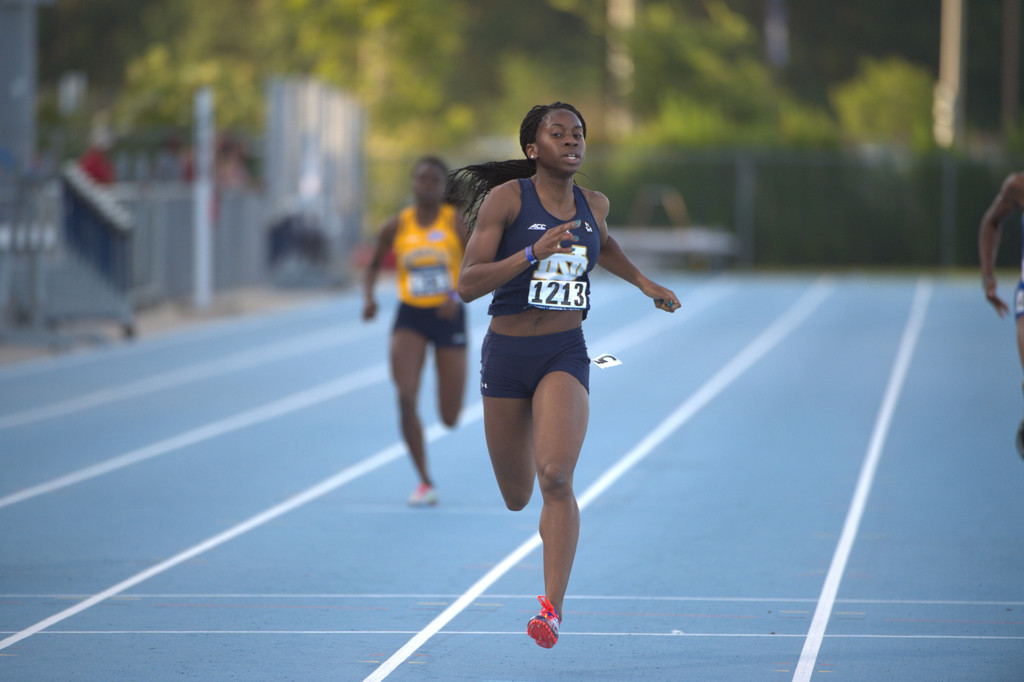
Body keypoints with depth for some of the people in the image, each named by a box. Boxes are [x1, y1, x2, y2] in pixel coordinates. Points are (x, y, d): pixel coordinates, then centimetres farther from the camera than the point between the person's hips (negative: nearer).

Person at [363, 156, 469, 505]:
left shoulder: (457, 222, -4)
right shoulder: (396, 226, 1)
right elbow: (373, 266, 12)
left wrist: (458, 295, -24)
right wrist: (369, 298, -7)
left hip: (449, 316, -1)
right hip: (410, 317, 1)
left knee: (450, 418, 1)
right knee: (406, 397, -20)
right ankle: (425, 482, -10)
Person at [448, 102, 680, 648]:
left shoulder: (593, 205, 5)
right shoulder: (505, 198, -9)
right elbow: (468, 285, -16)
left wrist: (644, 282, 27)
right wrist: (533, 254, -26)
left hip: (565, 355, 1)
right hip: (507, 352, -1)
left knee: (555, 477, -22)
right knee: (516, 496, 12)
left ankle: (552, 609, -23)